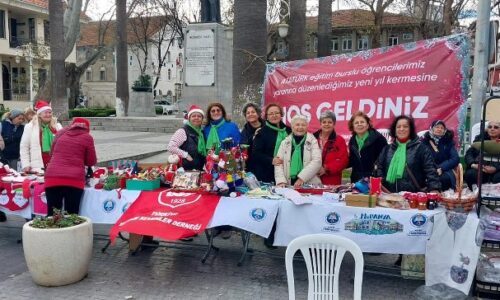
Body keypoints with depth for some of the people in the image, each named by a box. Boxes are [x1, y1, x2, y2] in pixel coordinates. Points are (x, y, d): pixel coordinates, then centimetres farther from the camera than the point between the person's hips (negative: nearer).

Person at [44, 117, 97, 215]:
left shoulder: (60, 133, 20)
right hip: (74, 179, -3)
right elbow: (91, 162, 11)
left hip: (52, 177, 3)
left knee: (52, 215, 5)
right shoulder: (87, 137, 9)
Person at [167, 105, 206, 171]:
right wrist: (186, 155, -13)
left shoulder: (201, 132, 15)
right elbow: (170, 147, -16)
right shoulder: (183, 131, -7)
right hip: (185, 169, -7)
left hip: (199, 170, 7)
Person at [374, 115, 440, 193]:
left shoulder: (421, 148, 3)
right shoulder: (387, 149, 15)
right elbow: (379, 168, 16)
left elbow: (430, 171, -6)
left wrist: (434, 189, -19)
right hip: (390, 195, 3)